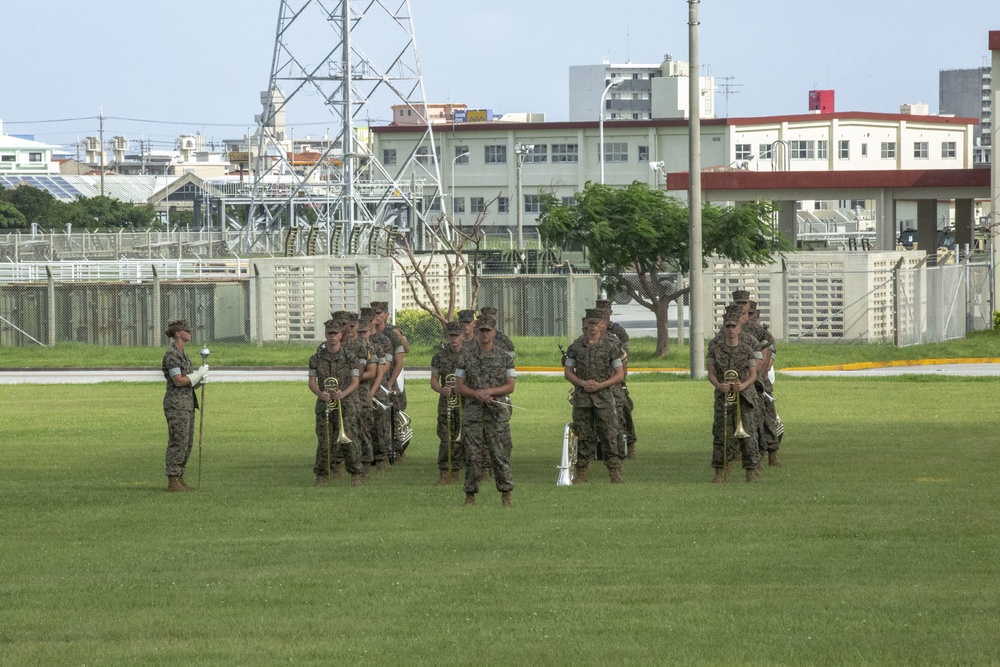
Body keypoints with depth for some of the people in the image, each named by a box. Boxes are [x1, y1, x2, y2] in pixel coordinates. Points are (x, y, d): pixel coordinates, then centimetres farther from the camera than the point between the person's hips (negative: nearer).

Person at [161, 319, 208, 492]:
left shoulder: (182, 354, 17)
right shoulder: (171, 355, -13)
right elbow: (178, 381, -19)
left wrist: (200, 376, 0)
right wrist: (199, 374, -11)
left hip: (187, 402, 10)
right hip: (176, 404, -10)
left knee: (187, 443, 10)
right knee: (178, 442, -9)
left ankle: (179, 479, 15)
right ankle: (172, 482, -7)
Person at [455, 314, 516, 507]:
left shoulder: (504, 357, 5)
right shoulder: (466, 356, 6)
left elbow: (510, 386, 3)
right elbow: (459, 386, 6)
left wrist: (489, 391, -12)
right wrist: (477, 394, -11)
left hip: (497, 411, -1)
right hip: (472, 410, 1)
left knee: (498, 453, -4)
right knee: (471, 454, 1)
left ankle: (506, 494, 3)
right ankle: (470, 495, 8)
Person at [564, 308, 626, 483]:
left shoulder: (611, 346, 1)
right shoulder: (576, 346, 5)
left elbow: (619, 374, 3)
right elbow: (567, 372, 8)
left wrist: (600, 385, -10)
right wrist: (583, 383, -9)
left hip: (604, 396, -2)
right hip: (582, 397, 2)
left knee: (609, 435, -4)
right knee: (584, 436, 4)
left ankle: (615, 473, -2)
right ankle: (581, 472, 10)